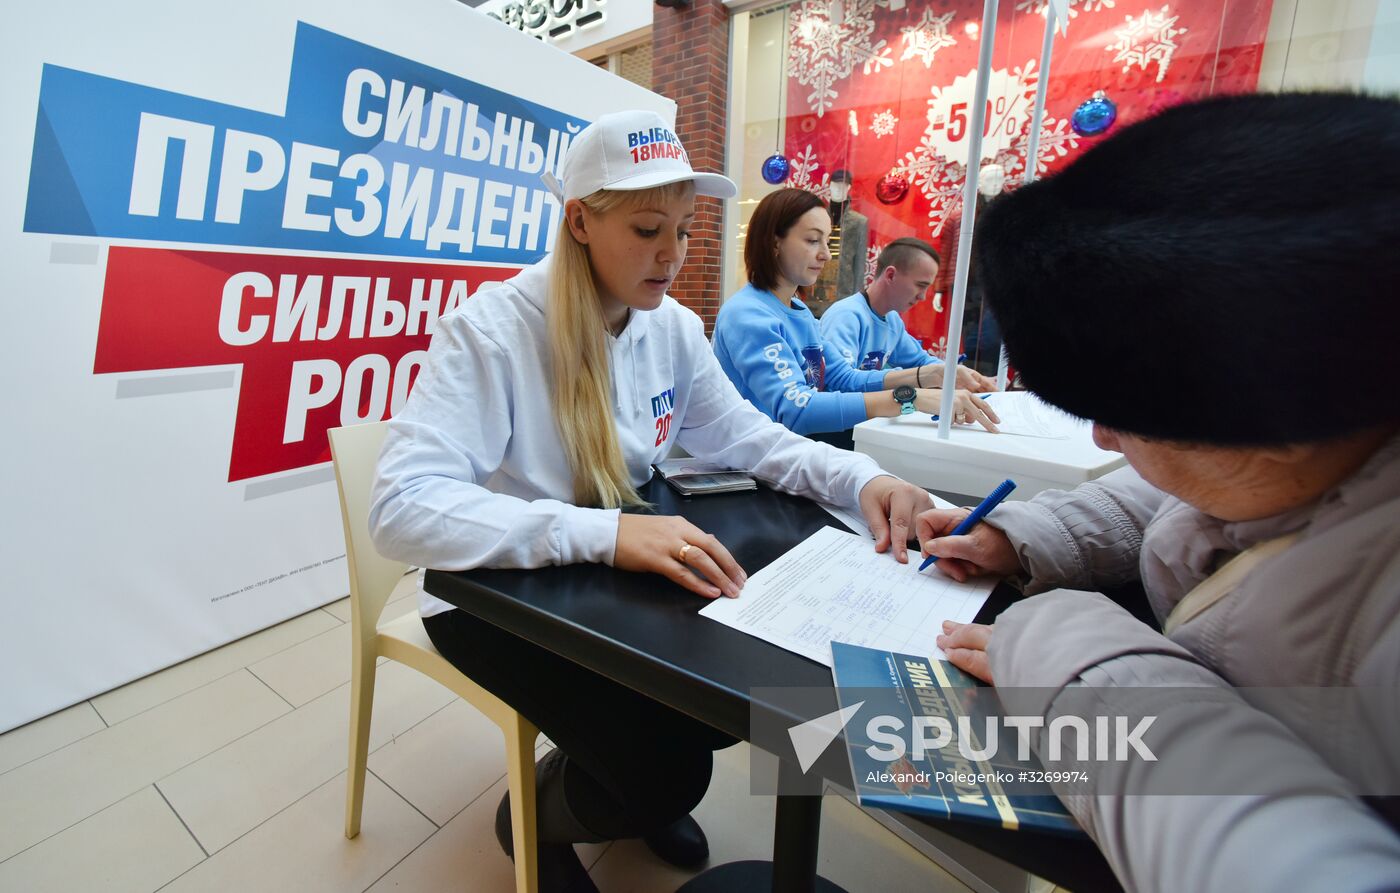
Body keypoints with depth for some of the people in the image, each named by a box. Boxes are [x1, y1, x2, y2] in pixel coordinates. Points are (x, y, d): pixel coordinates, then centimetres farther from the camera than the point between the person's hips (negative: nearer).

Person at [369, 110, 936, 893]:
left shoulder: (675, 329, -4)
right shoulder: (492, 330, -23)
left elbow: (746, 437, 3)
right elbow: (404, 509, -31)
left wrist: (862, 478, -15)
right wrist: (603, 533, -42)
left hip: (612, 584, 6)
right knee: (668, 765, -18)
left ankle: (639, 789, 28)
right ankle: (536, 817, 19)